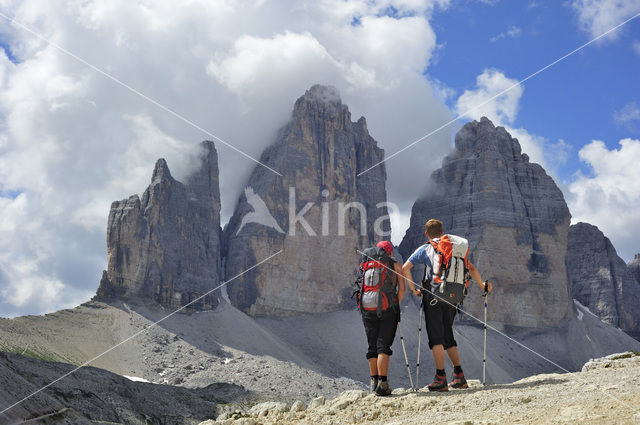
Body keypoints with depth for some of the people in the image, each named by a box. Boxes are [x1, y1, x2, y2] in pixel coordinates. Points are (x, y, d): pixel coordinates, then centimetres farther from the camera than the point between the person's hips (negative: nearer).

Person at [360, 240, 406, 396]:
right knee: (383, 347, -3)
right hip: (388, 310, -2)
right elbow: (402, 289, 0)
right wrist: (395, 305, 11)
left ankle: (374, 381, 16)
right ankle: (382, 383, -11)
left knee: (372, 347, 12)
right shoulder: (396, 266, 7)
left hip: (368, 309, 2)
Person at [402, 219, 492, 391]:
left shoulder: (425, 249, 2)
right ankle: (459, 377, 12)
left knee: (436, 338, -3)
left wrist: (413, 288, 3)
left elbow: (405, 268, -6)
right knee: (448, 337, 15)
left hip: (433, 297, -4)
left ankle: (440, 379, -9)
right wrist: (482, 285, 26)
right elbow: (471, 269, 12)